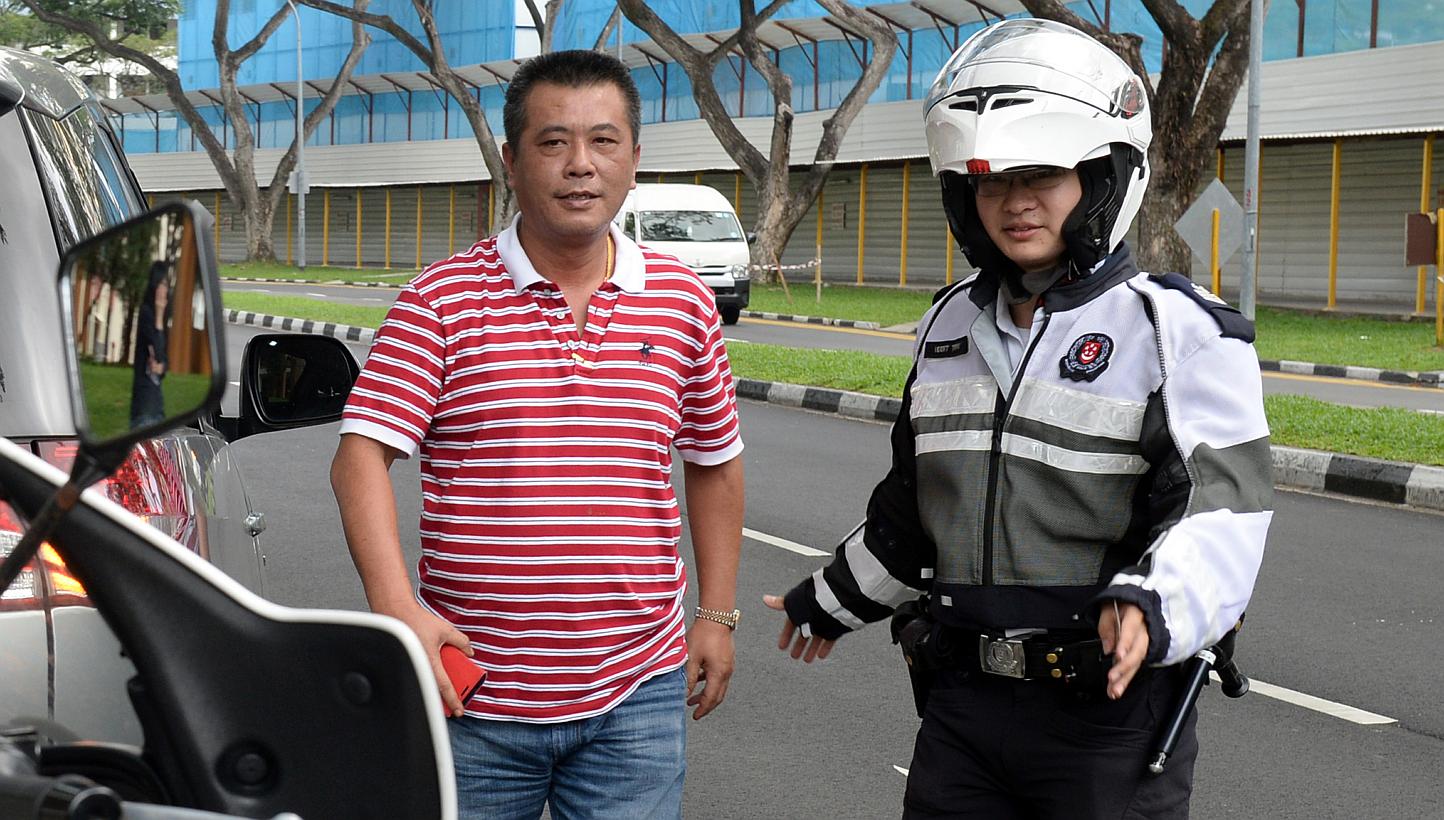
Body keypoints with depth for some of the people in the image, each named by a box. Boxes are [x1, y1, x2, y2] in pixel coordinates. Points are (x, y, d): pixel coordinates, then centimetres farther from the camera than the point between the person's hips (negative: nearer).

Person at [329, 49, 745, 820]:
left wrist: (717, 614, 14)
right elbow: (359, 458, -10)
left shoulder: (683, 302, 5)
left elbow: (713, 463, 16)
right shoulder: (441, 299, -4)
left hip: (635, 697, 2)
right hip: (471, 691, -1)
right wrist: (396, 607, -22)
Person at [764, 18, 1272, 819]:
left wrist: (1149, 608, -35)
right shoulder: (951, 325, 10)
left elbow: (1219, 518, -17)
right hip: (962, 701, 6)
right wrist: (834, 600, 30)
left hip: (1110, 715, -5)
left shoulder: (1181, 331, -10)